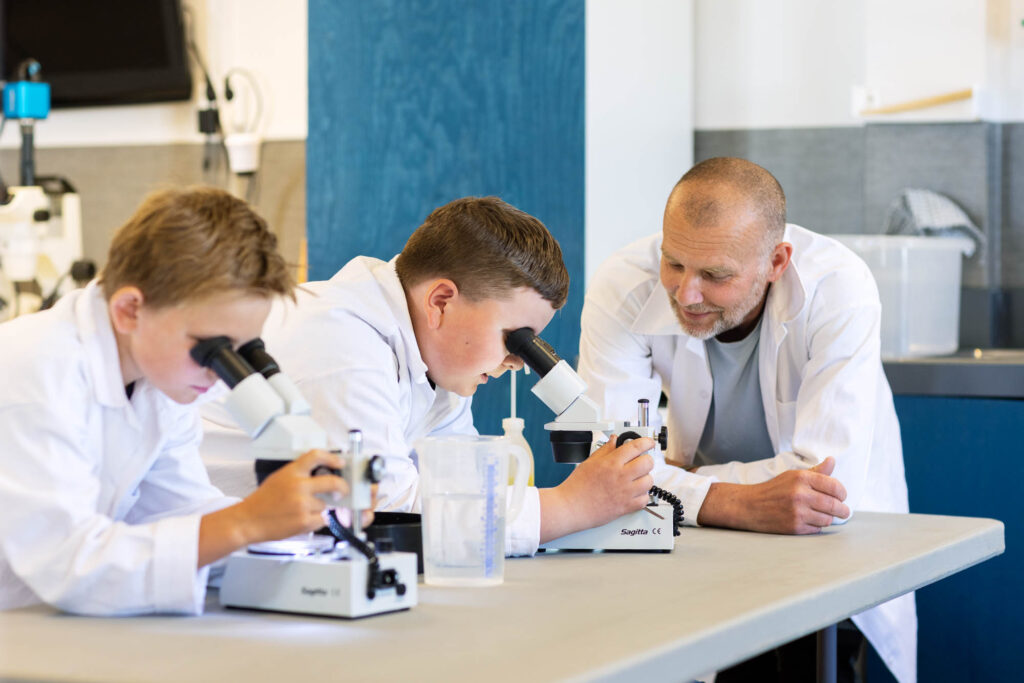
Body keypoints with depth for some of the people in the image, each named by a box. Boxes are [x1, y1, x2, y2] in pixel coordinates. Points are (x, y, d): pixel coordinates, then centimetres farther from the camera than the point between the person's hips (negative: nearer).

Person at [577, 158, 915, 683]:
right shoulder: (623, 288, -22)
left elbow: (833, 476, -30)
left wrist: (684, 480, -23)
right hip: (709, 540, 2)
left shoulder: (839, 289, -26)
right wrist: (738, 504, -41)